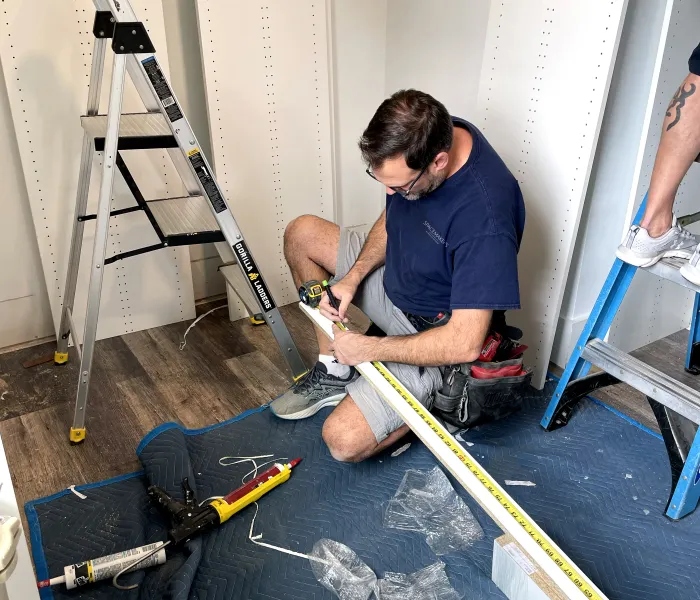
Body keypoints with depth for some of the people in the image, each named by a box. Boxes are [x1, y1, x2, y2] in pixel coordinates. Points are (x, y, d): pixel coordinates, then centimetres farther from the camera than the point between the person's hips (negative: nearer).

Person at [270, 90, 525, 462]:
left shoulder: (485, 216, -37)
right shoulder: (422, 137, -14)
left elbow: (465, 344, -33)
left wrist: (369, 348, -23)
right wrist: (353, 275, -10)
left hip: (437, 333, -8)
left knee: (344, 441, -19)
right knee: (301, 234, 2)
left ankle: (434, 397, 9)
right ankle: (333, 373, 9)